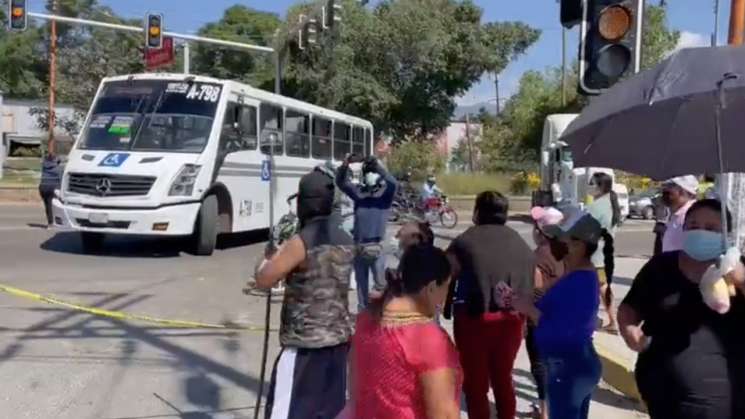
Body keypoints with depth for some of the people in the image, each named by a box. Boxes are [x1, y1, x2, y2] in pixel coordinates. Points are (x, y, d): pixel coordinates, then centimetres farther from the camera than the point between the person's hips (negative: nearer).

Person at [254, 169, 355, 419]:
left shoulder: (301, 242, -17)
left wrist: (276, 256, 4)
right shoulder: (345, 242, 6)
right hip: (338, 339, 7)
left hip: (303, 344, -7)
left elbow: (263, 281, -14)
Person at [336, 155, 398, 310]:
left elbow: (393, 182, -22)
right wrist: (344, 166, -22)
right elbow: (341, 183, -4)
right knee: (361, 283, 14)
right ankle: (362, 312, 27)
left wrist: (378, 166, -33)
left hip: (376, 245, -4)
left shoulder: (386, 192, -3)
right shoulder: (358, 191, 6)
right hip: (359, 245, 4)